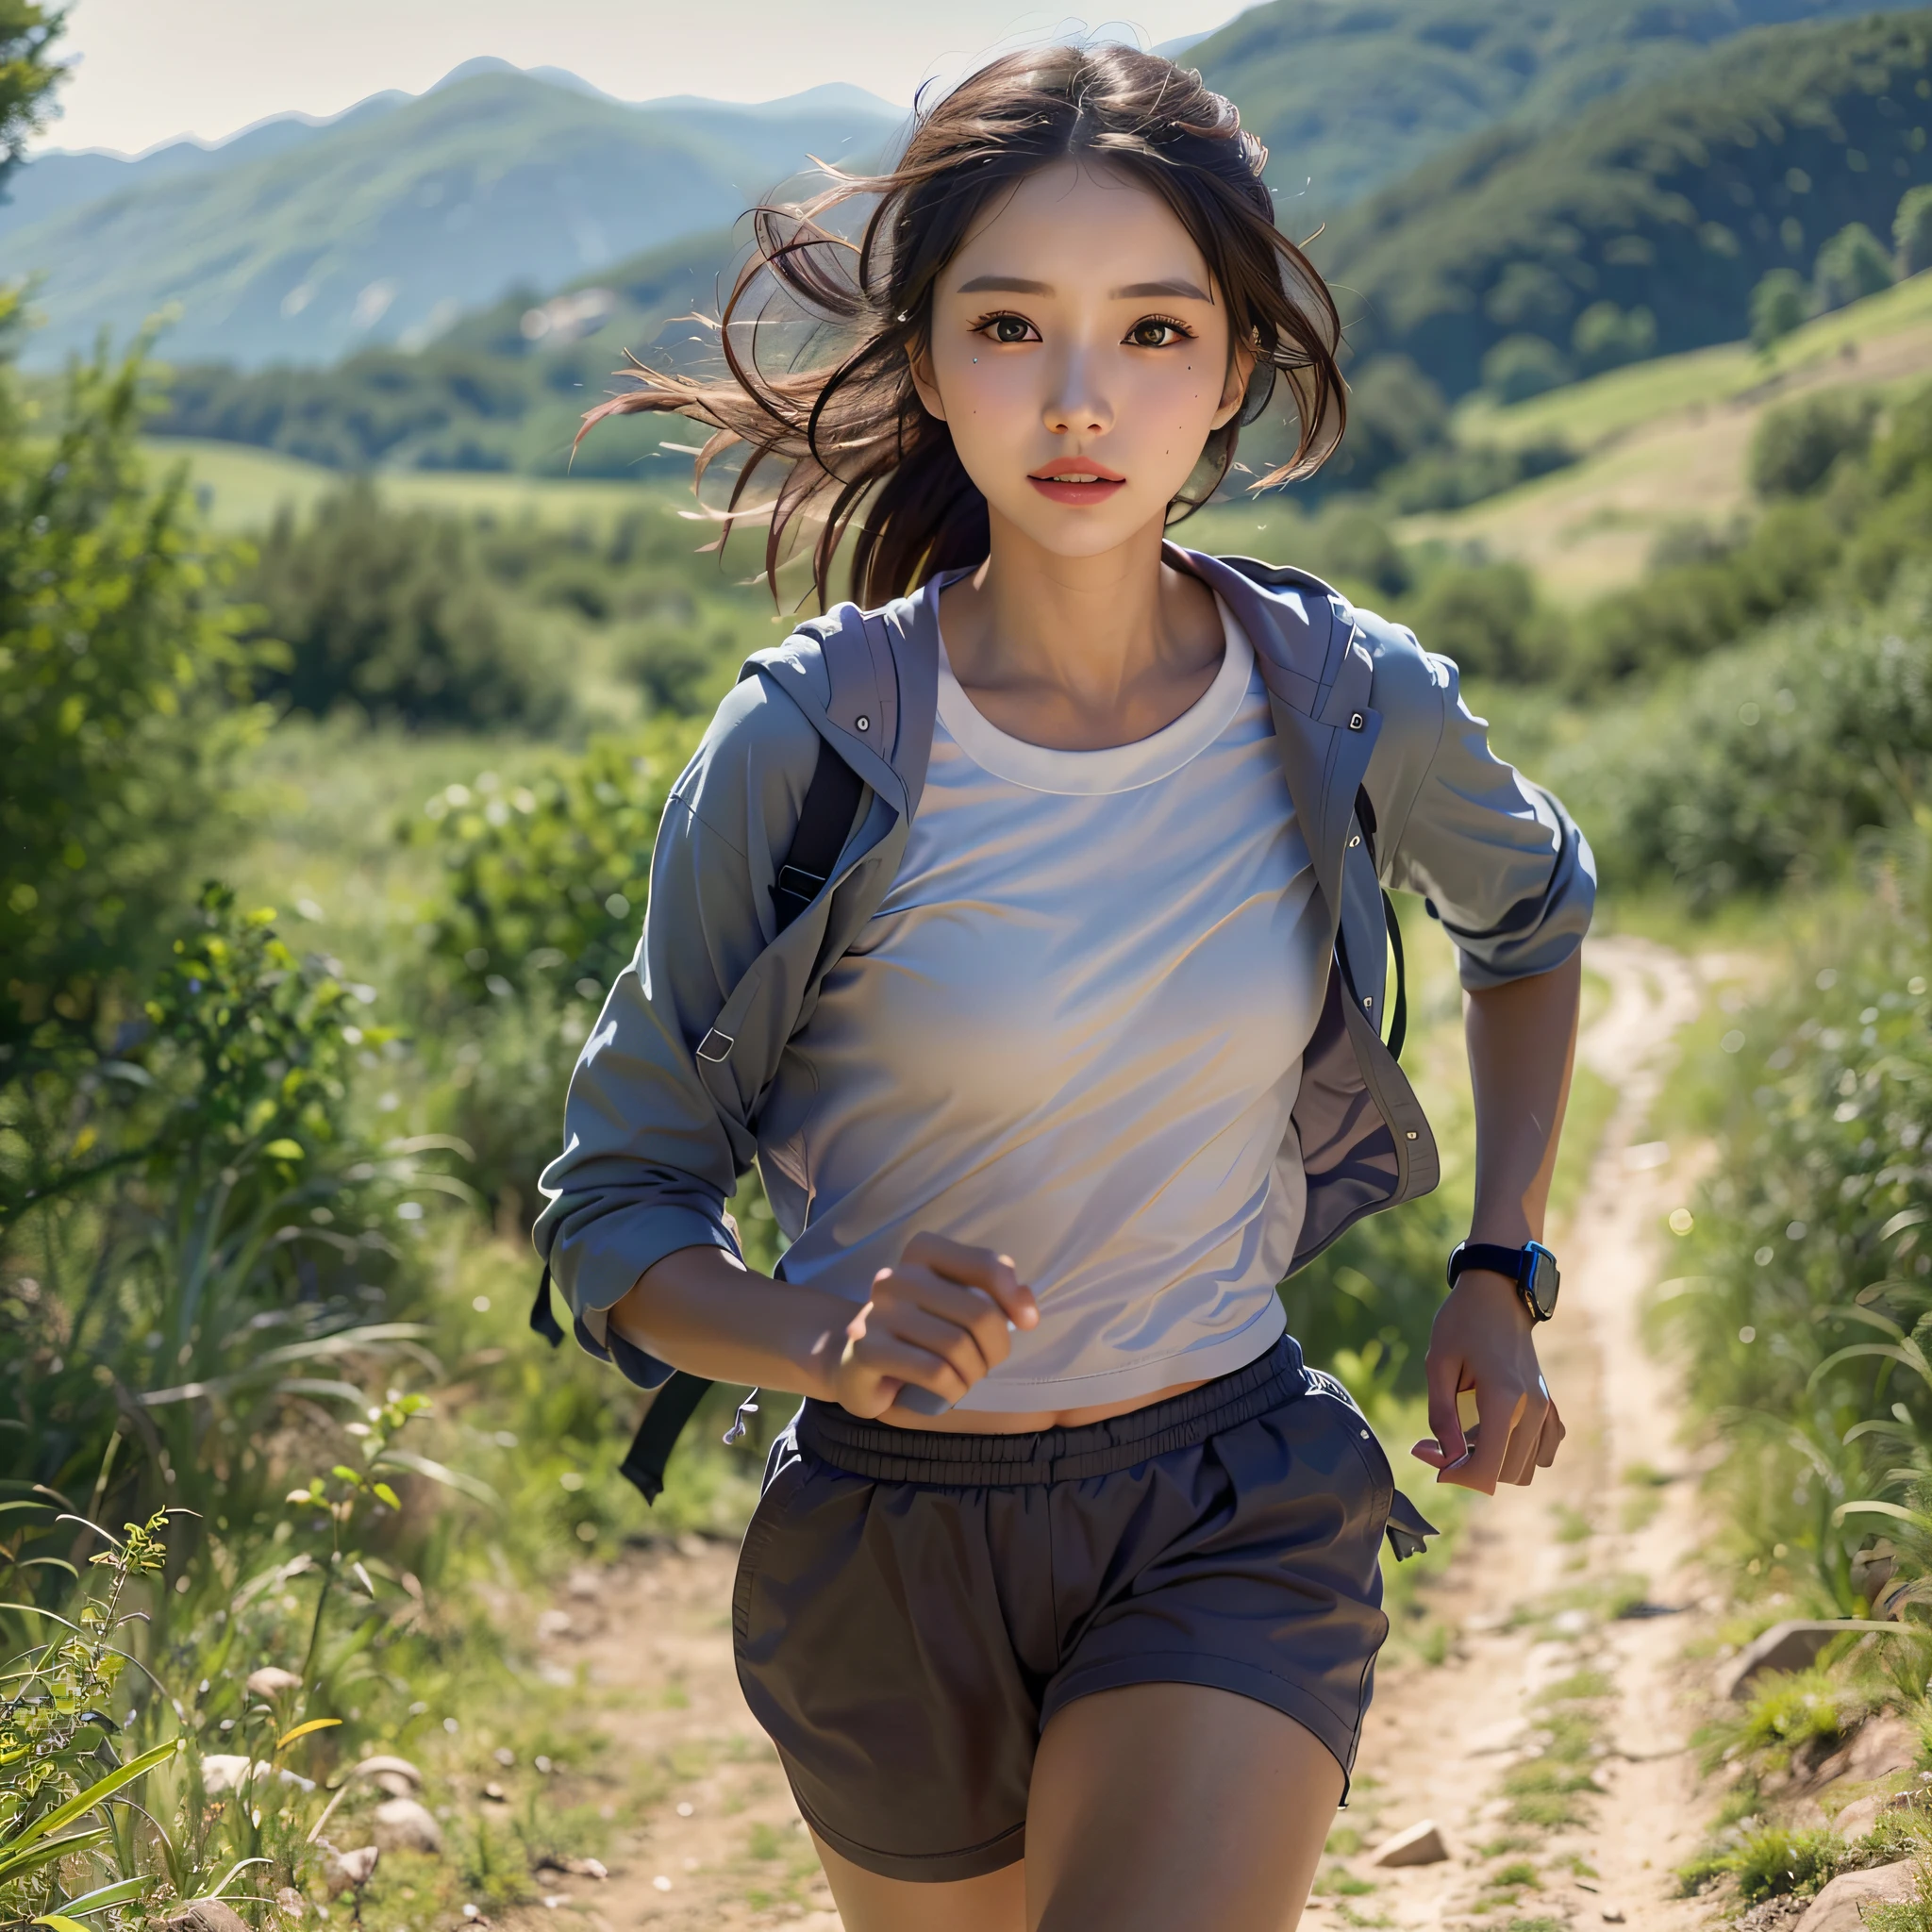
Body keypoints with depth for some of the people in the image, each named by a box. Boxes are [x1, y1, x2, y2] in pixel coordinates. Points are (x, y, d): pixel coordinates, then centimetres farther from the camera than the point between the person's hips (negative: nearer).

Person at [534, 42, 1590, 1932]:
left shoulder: (1349, 708, -9)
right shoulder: (809, 747, -15)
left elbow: (1532, 910, 16)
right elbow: (614, 1219, -8)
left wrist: (1505, 1274, 7)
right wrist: (835, 1338, -28)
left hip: (1236, 1520, 0)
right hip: (892, 1544, 0)